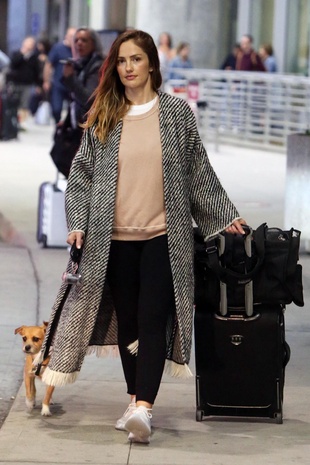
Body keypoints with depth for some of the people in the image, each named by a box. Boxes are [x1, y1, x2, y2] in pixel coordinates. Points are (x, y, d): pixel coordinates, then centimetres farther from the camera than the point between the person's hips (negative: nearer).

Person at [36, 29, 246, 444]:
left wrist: (224, 216, 10)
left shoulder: (177, 112, 4)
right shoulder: (101, 118, 7)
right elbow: (82, 173, 9)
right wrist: (78, 223, -2)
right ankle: (136, 402, 17)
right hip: (115, 238, 2)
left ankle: (143, 406, -18)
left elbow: (199, 171, 10)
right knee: (127, 321, 7)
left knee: (153, 320, -11)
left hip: (164, 235, -2)